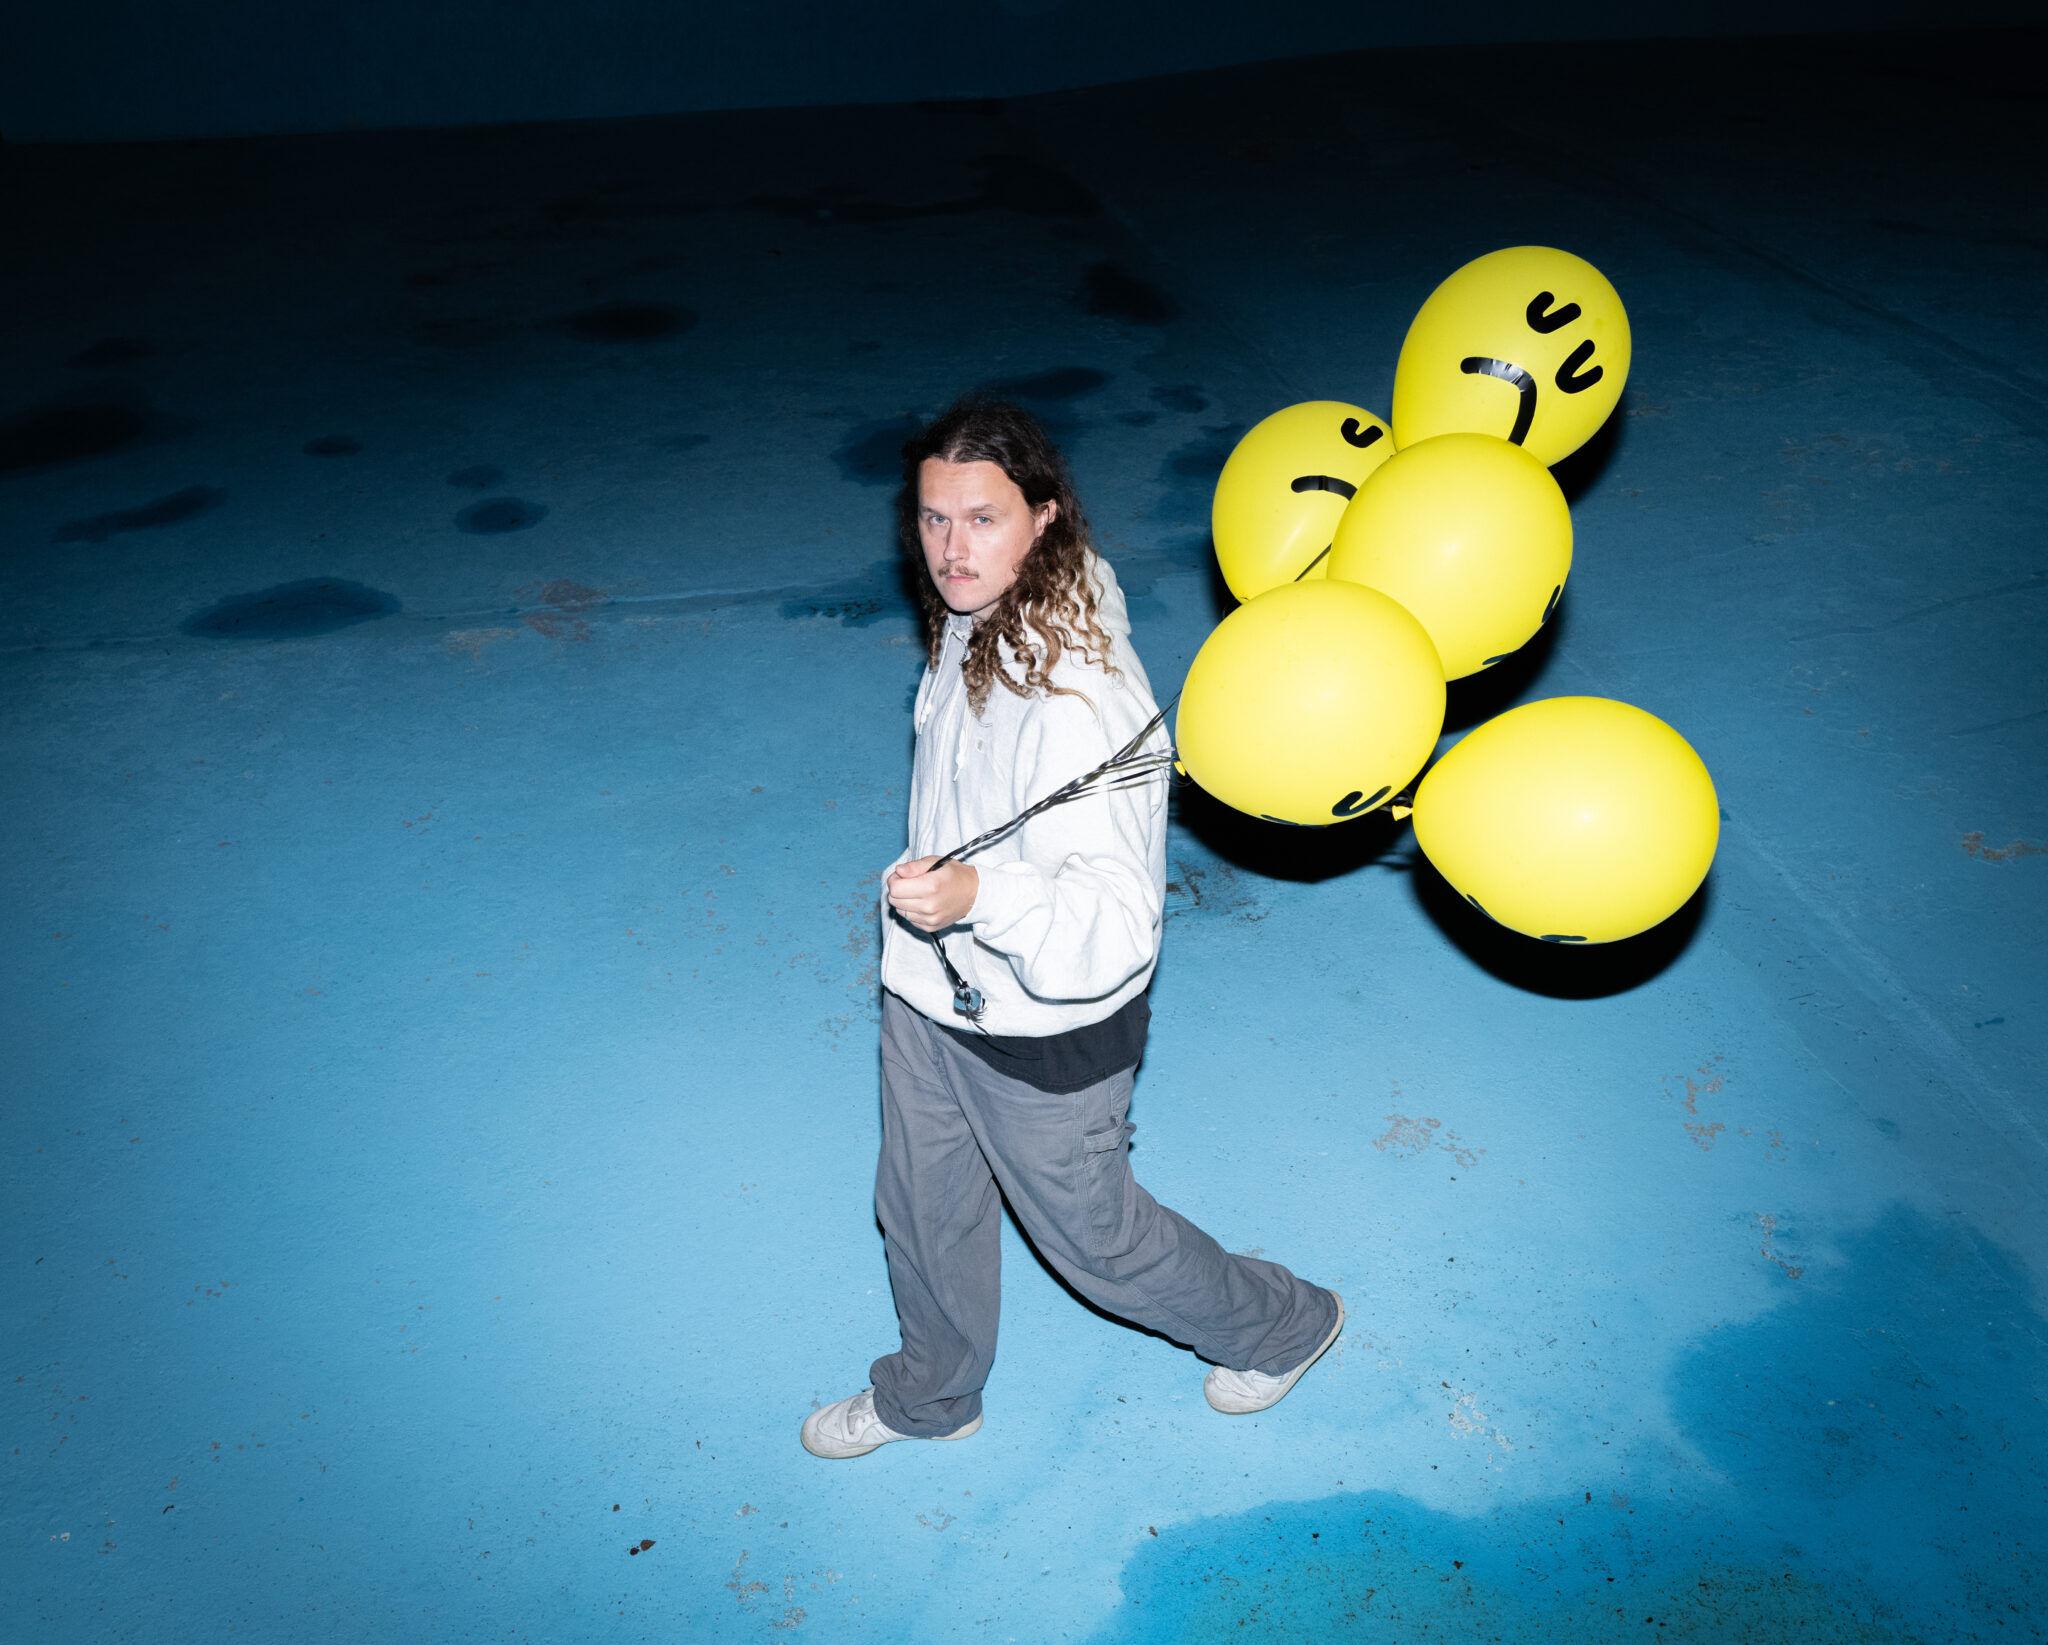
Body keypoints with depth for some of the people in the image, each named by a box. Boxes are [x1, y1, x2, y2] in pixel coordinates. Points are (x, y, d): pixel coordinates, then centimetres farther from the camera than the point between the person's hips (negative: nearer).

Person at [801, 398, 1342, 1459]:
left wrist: (980, 894, -52)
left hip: (1043, 1030, -8)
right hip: (930, 990, 8)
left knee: (1091, 1234, 16)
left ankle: (1282, 1325, 45)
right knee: (922, 1211, 25)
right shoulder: (970, 624, -7)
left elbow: (1116, 923, -35)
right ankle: (928, 1394, 55)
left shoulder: (1083, 699, -35)